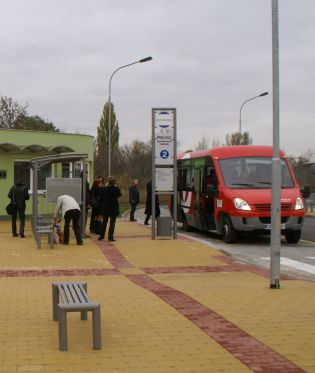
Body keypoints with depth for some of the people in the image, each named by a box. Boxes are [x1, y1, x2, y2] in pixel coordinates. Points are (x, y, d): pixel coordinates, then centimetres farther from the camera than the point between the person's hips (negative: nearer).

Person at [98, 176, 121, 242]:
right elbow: (119, 195, 7)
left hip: (105, 207, 3)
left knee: (104, 222, 16)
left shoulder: (104, 189, -7)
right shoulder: (116, 189, -12)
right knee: (112, 222, 1)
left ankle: (101, 236, 18)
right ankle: (110, 237, -3)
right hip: (114, 208, -2)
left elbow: (101, 198, 0)